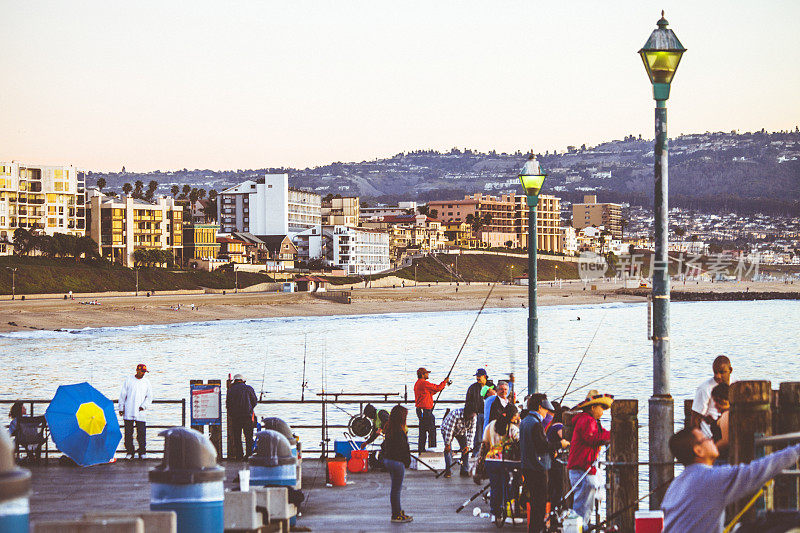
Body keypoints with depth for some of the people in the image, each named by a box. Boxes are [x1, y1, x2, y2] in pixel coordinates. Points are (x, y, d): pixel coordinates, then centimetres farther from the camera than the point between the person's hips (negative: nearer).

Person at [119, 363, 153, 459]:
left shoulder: (146, 382, 8)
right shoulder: (129, 380, 5)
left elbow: (149, 397, 8)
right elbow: (122, 395, 8)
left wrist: (143, 406, -7)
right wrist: (121, 408, 4)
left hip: (141, 413, 0)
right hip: (128, 412, 0)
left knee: (142, 433, -5)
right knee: (128, 433, 1)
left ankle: (142, 452, 2)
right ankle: (129, 452, 8)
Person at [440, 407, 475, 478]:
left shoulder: (473, 417, -22)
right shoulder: (455, 414, -38)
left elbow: (471, 432, -16)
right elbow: (449, 429, -35)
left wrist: (468, 446, -22)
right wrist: (447, 444, -32)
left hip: (461, 432, 4)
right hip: (447, 430, -4)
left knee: (465, 449, -8)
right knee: (448, 450, -18)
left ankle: (465, 471, -1)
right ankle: (448, 471, -15)